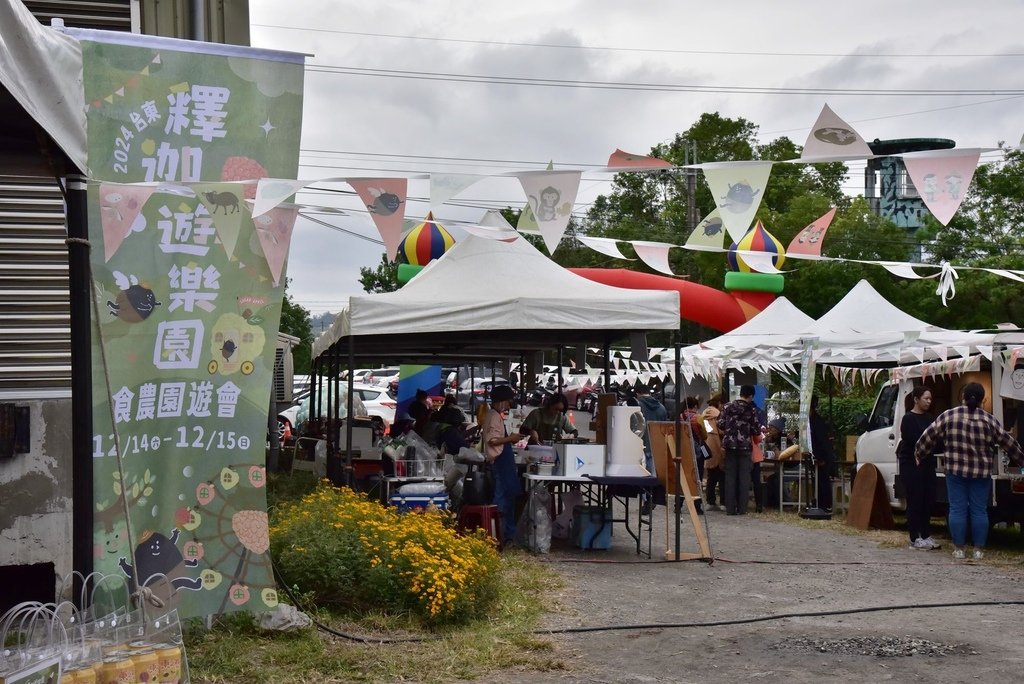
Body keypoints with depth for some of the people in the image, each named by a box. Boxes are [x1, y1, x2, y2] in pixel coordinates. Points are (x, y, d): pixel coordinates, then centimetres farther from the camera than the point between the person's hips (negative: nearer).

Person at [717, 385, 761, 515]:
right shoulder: (752, 409, -4)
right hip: (745, 446, -2)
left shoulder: (728, 406, 2)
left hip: (730, 445, 2)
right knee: (744, 477, 4)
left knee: (730, 476, 6)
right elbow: (756, 430, -5)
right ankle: (741, 508, 2)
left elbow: (720, 425, 0)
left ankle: (730, 508, 4)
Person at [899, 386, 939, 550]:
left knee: (928, 500, 8)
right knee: (915, 501, -3)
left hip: (927, 464, 7)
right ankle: (915, 539, 2)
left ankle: (926, 535, 18)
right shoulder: (908, 419, -9)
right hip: (911, 464, -7)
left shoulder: (929, 418, 14)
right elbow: (915, 441, -18)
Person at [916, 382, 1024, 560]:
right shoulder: (989, 420, 0)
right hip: (981, 473, 0)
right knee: (979, 510, 7)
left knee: (957, 509, 4)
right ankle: (978, 549, 10)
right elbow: (1008, 441, 7)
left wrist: (919, 455, 18)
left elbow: (929, 436, 4)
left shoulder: (949, 416, -1)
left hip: (955, 472, 0)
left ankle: (958, 548, 7)